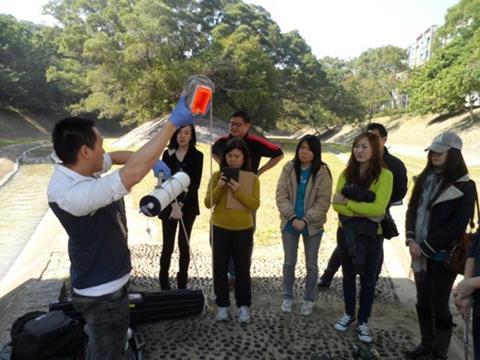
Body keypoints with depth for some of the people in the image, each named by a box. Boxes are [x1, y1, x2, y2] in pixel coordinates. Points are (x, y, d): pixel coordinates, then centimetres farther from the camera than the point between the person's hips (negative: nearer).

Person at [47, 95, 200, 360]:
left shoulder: (74, 167, -7)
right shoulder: (70, 193, -36)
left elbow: (117, 156, 7)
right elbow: (134, 173, -44)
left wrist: (152, 160, -11)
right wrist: (174, 122, -41)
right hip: (103, 291, -9)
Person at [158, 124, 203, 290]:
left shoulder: (197, 156, -3)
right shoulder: (168, 154, 3)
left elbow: (195, 184, -8)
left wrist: (181, 204, -16)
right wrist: (174, 204, -14)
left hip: (188, 205, -1)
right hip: (169, 205, 1)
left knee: (184, 244, 5)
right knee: (168, 245, 1)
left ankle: (182, 283, 17)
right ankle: (164, 283, 15)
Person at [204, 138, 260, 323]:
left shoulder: (252, 178, -4)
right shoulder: (217, 175, -3)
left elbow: (255, 205, -11)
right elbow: (208, 203, -4)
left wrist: (238, 192, -24)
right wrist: (219, 188, -20)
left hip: (243, 230, -1)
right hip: (220, 228, 1)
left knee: (242, 268, 10)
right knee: (220, 268, 9)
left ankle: (243, 305, 25)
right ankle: (222, 305, 25)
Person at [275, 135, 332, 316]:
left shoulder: (322, 172, -11)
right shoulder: (289, 168, -6)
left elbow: (323, 202, -13)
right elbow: (281, 195, -8)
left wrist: (305, 220, -20)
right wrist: (292, 218, -17)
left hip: (313, 225, -1)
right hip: (290, 223, 2)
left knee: (311, 265, 12)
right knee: (289, 262, 14)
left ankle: (309, 299, 31)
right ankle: (288, 296, 32)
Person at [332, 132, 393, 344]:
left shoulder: (384, 175, -12)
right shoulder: (347, 173, -1)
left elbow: (378, 208, -20)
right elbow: (336, 204, -10)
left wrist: (347, 202, -16)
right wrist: (363, 212, -22)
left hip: (372, 234, -3)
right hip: (346, 231, 3)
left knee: (368, 278, 11)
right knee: (348, 275, 17)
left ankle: (363, 322, 28)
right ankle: (349, 314, 37)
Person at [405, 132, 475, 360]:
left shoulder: (464, 186, -11)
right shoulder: (425, 178, 7)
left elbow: (456, 226, -15)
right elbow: (412, 210, 8)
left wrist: (426, 247, -14)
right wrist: (411, 240, -5)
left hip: (442, 255, -6)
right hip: (420, 252, 6)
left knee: (439, 305, 6)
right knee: (422, 301, 16)